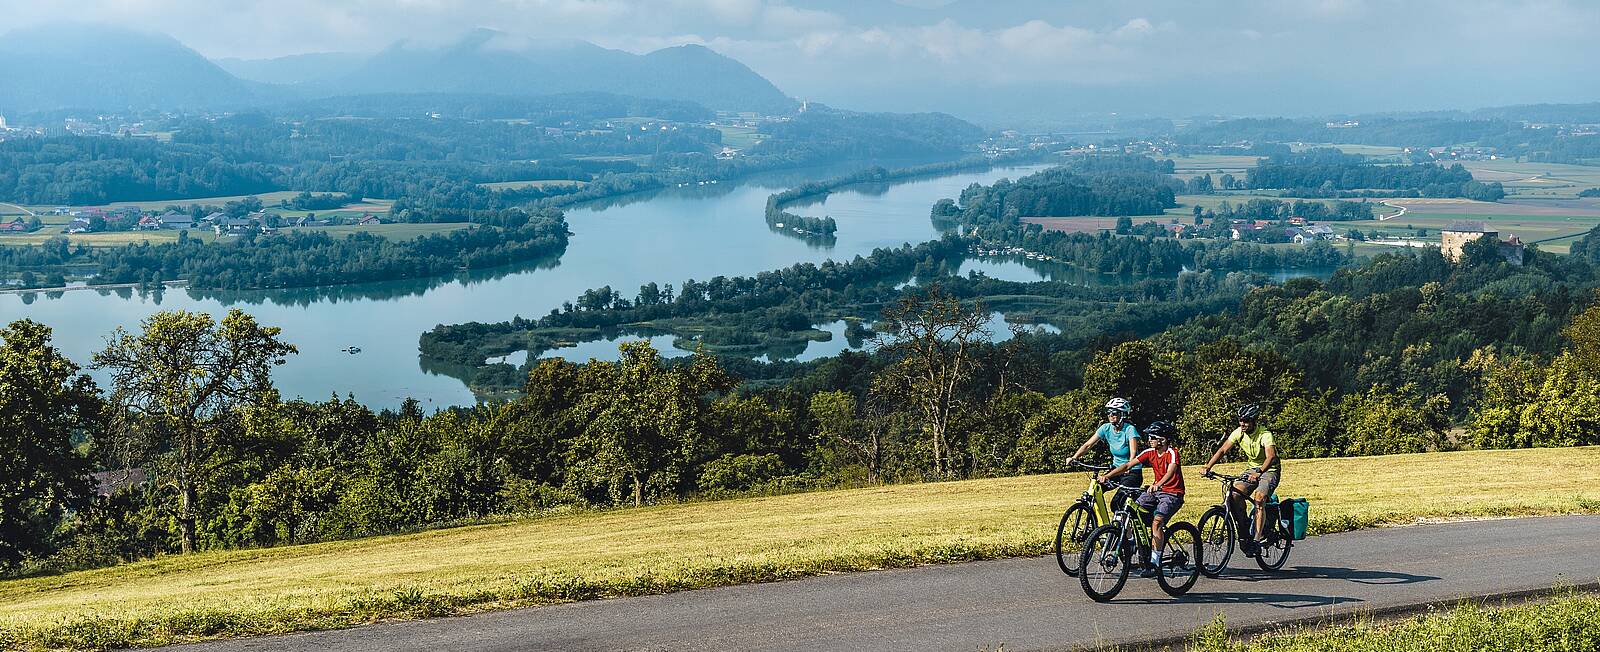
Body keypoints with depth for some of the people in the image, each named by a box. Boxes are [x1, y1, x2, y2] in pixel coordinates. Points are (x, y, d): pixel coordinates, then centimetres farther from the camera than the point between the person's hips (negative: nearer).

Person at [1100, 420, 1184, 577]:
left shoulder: (1172, 453, -16)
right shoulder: (1150, 452, 1)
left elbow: (1170, 472, -35)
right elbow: (1128, 465, -4)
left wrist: (1157, 485, -54)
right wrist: (1108, 475, -17)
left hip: (1173, 494, -7)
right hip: (1156, 491, 7)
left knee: (1156, 522, -26)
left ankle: (1155, 563, -21)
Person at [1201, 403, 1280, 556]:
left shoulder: (1265, 435, -25)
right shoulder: (1238, 432, -8)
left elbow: (1271, 457, -39)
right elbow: (1222, 450, -11)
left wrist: (1258, 473, -54)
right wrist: (1208, 467, -24)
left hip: (1269, 470, -5)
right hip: (1253, 468, 5)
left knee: (1259, 499, -29)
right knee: (1235, 494, -20)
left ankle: (1258, 539, -25)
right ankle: (1244, 535, -11)